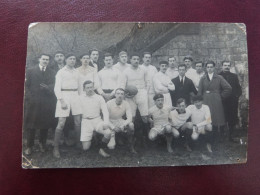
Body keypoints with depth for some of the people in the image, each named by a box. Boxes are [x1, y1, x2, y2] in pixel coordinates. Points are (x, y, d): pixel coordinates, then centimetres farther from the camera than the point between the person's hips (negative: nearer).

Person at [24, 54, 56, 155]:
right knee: (31, 125, 4)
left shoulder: (52, 73, 11)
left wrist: (48, 87, -19)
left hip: (47, 103, 1)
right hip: (33, 102, -1)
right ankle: (29, 146, 17)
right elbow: (27, 86, 4)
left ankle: (42, 144, 26)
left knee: (45, 124, 8)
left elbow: (53, 85, 2)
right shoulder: (30, 71, 8)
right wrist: (29, 98, -7)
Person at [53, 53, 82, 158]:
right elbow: (57, 88, -4)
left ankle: (78, 143, 19)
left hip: (75, 96, 5)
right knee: (61, 123, -8)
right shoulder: (61, 72, 2)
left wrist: (80, 97, 7)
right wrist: (62, 101, -14)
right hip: (64, 95, -5)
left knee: (77, 121, 6)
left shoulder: (76, 72, 16)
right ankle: (55, 148, 2)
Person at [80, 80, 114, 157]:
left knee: (108, 132, -29)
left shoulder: (99, 98, 5)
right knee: (85, 148, -7)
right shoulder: (80, 98, 5)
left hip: (97, 120, 0)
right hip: (86, 121, 0)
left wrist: (106, 123, -15)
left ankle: (102, 149, -2)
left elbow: (105, 111, -1)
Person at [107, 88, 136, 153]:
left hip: (120, 121, 3)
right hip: (110, 123, -2)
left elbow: (130, 118, -15)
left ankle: (132, 147, -14)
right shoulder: (109, 103, -16)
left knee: (131, 125, -32)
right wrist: (113, 128, -29)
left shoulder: (126, 104, -11)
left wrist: (123, 125, -35)